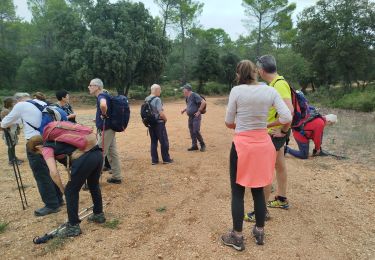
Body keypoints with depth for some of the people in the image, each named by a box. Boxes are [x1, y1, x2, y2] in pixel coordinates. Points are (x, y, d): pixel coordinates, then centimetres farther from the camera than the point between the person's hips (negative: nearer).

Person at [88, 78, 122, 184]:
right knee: (112, 153, 14)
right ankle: (117, 177, 22)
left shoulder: (101, 96, -16)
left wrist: (104, 115, -22)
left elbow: (103, 105, -41)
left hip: (105, 130, -10)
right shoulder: (103, 96, 13)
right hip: (110, 129, 10)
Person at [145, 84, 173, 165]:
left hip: (150, 123, 8)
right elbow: (161, 113, -23)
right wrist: (165, 119, -5)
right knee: (164, 142, 6)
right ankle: (166, 159, 14)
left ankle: (154, 160, 18)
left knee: (153, 142, 14)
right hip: (158, 123, -7)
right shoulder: (157, 99, -18)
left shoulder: (146, 99, 7)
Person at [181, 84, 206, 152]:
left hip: (196, 117, -9)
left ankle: (202, 145, 6)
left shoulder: (194, 95, -14)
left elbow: (203, 102, -21)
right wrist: (184, 110, 11)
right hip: (190, 117, 9)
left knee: (196, 131, -11)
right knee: (192, 132, 10)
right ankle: (194, 145, 19)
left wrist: (199, 111, -17)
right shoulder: (188, 97, 12)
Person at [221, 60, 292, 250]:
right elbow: (287, 119, -5)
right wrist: (266, 124, 9)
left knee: (237, 192, 9)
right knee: (258, 190, 18)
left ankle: (237, 237, 20)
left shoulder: (236, 91, -10)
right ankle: (259, 232, 33)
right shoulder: (270, 91, -1)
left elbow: (228, 123, -4)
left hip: (242, 145, -4)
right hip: (263, 144, 4)